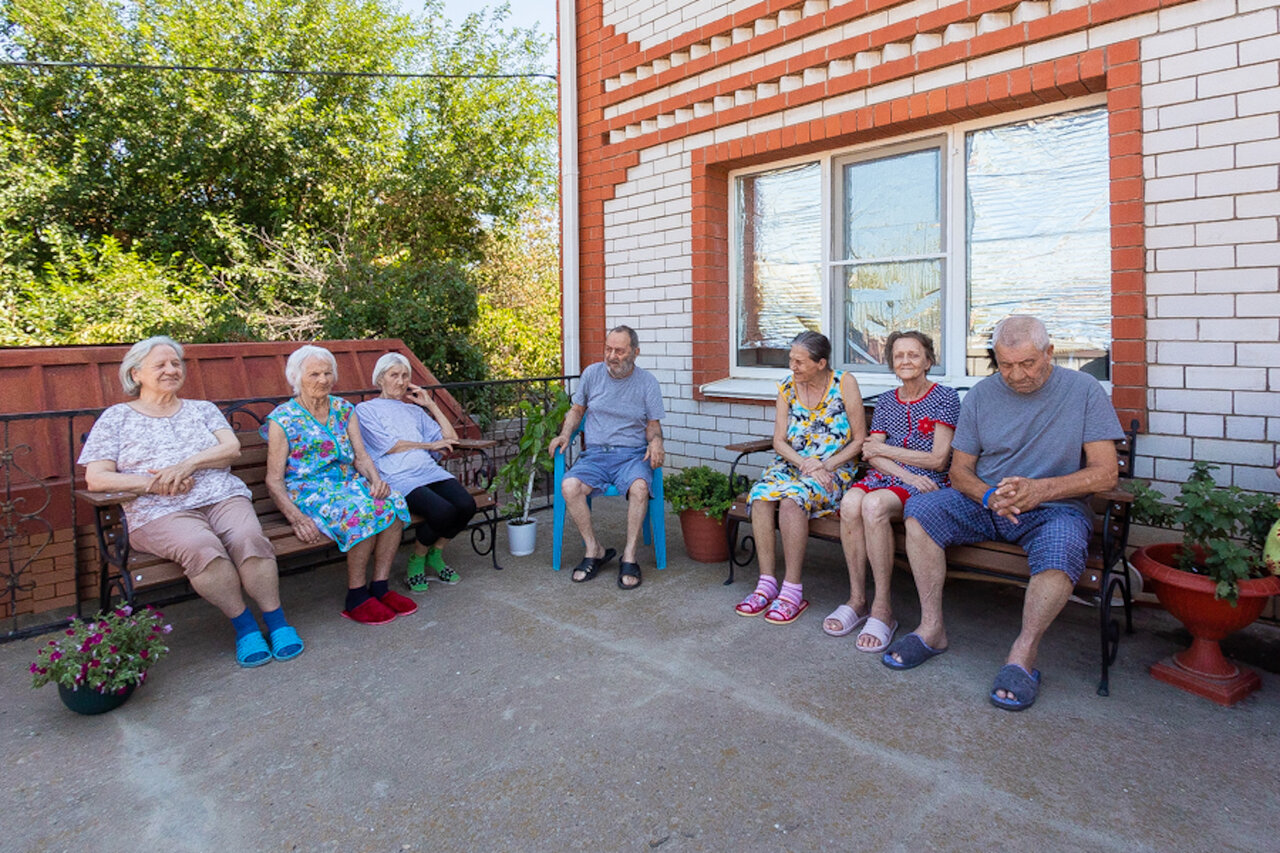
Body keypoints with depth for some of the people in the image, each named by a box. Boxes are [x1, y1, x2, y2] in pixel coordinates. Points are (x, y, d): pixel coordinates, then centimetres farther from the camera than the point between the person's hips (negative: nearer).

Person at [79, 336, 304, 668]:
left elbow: (232, 448, 7)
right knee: (202, 548, -35)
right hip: (159, 512, -2)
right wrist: (153, 482, -10)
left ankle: (276, 620, -19)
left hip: (223, 497, 2)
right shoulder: (116, 417, 14)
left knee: (249, 539, -31)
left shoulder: (203, 409, 21)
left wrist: (190, 463, -11)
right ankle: (243, 624, -19)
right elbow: (96, 478, 4)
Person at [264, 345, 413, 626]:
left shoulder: (344, 409, 12)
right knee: (361, 512, -34)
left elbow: (361, 456, 9)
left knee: (392, 503, -27)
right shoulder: (282, 419, -2)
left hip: (348, 483, 5)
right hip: (307, 491, -5)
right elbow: (274, 480, -5)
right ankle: (356, 598, -19)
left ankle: (380, 587, -18)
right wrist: (297, 518, -20)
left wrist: (376, 479, -14)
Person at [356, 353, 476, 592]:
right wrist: (430, 445, 3)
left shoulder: (413, 410, 27)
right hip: (398, 479, -5)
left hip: (430, 471, 5)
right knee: (444, 511, -30)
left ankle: (435, 554, 5)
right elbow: (389, 446, -1)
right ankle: (417, 559, 0)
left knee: (467, 505, -22)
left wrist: (430, 404, 18)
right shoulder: (365, 409, 13)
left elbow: (450, 439, 20)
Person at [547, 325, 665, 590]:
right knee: (569, 486, -27)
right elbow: (577, 409, 19)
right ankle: (594, 551, -9)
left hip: (632, 454, -1)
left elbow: (653, 423, 8)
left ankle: (629, 557, -19)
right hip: (595, 453, 2)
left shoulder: (647, 382, 5)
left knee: (639, 486, -35)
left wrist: (655, 441, -13)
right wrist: (564, 435, 2)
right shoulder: (592, 373, 8)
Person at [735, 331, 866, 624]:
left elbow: (859, 440, -3)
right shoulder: (787, 387, 6)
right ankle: (766, 583, -22)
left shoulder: (845, 383, -3)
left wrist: (825, 465, -14)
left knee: (792, 497, -34)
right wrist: (803, 462, -15)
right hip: (791, 463, 4)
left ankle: (792, 589, -25)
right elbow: (779, 440, 3)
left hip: (835, 469, -4)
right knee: (760, 495, -28)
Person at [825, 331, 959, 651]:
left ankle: (882, 608, -25)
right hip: (887, 477, 5)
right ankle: (857, 599, -18)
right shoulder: (886, 401, 15)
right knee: (850, 502, -30)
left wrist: (885, 450, -1)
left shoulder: (944, 398, 1)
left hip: (928, 482, -4)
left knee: (874, 505, -35)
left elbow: (938, 459, -7)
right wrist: (907, 475, -13)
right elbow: (871, 454, 5)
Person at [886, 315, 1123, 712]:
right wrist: (989, 496, -17)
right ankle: (932, 629, -15)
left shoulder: (1084, 390, -2)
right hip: (985, 504, 3)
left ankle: (1022, 654, -20)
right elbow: (960, 469, 5)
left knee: (1062, 545, -37)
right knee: (921, 508, -22)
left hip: (1057, 507, -3)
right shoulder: (981, 394, 5)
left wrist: (1039, 490, -23)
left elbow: (1104, 473, -8)